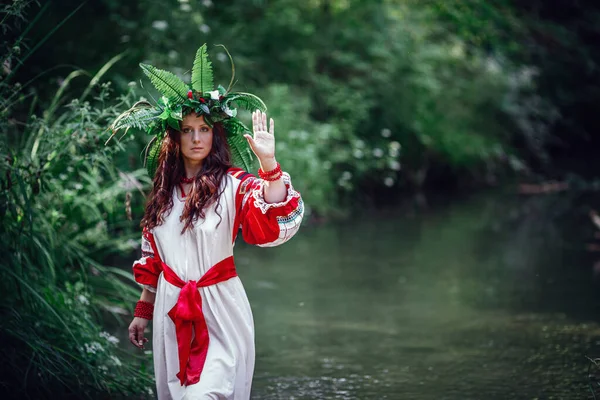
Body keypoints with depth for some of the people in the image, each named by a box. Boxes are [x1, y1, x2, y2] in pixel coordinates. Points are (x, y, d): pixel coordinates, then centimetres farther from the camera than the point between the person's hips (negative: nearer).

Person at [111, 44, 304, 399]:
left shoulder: (234, 184, -8)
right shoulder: (165, 190, 8)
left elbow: (276, 227, -27)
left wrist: (268, 163, -34)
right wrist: (143, 311, 17)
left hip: (219, 311, -5)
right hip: (171, 312, 5)